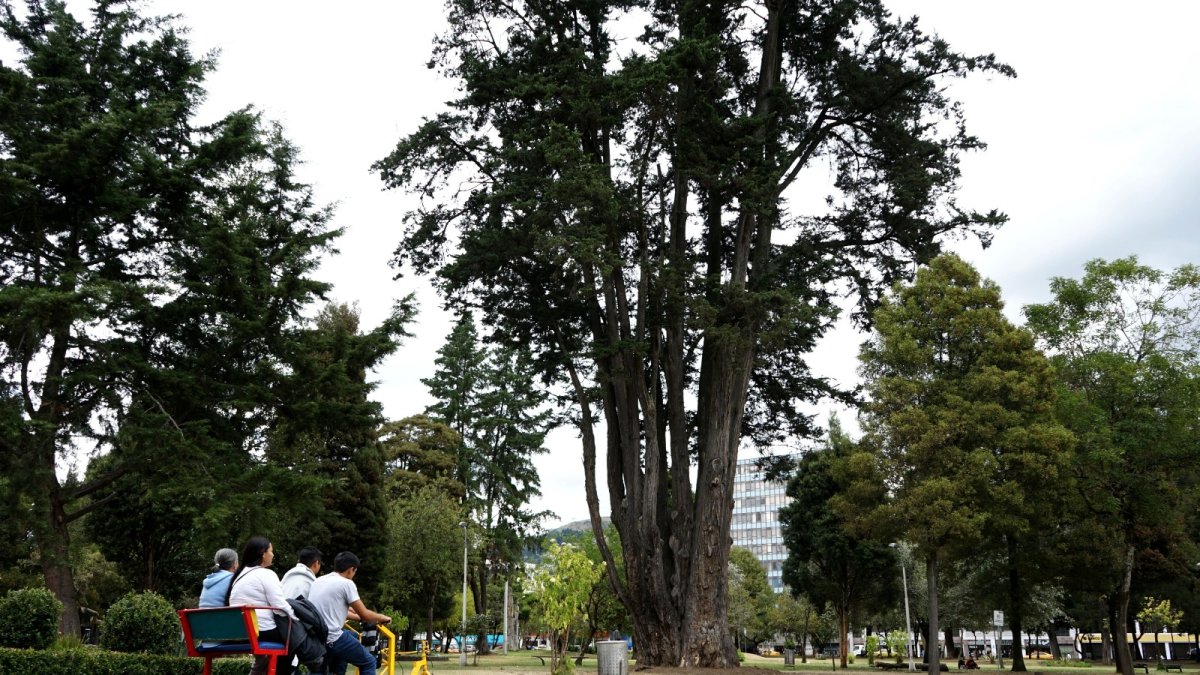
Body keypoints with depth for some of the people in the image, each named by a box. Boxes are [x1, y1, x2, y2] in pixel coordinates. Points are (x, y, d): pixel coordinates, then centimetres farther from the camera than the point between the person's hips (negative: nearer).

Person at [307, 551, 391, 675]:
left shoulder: (318, 581, 16)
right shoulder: (346, 583, -7)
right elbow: (364, 615, -5)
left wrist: (357, 616, 42)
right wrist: (382, 617, 14)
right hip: (332, 639, -8)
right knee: (369, 662, 9)